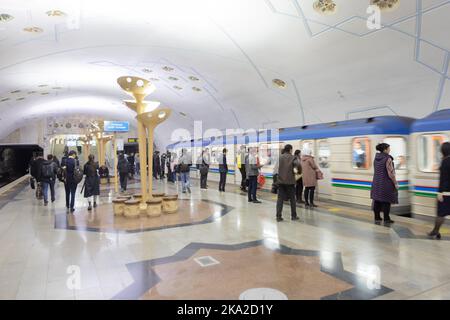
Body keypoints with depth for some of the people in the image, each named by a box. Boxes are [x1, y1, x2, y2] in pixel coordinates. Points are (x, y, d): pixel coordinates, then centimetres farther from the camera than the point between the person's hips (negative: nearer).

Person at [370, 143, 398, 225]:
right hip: (386, 183, -6)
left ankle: (377, 218, 15)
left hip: (377, 182, 7)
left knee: (377, 201, 9)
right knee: (386, 201, 4)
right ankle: (386, 219, 12)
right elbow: (391, 173, -19)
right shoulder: (388, 159, -18)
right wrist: (395, 183, -9)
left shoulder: (376, 158, 4)